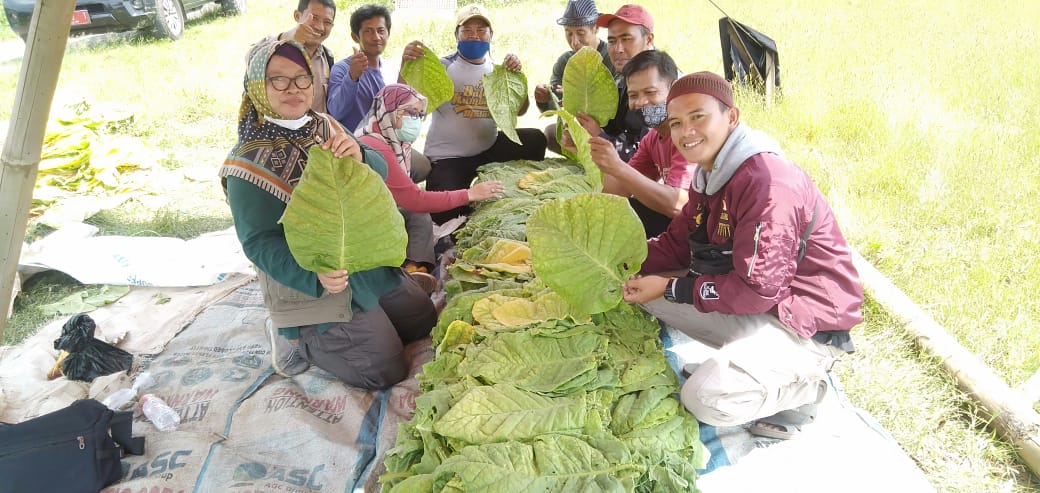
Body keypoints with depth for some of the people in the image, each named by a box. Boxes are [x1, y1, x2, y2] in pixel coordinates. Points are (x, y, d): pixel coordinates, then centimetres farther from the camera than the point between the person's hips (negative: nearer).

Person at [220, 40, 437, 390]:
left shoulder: (324, 127, 2)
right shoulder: (250, 162, -17)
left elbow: (380, 174, -1)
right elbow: (259, 242, -21)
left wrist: (360, 157, -25)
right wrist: (313, 276, -38)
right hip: (316, 288, -7)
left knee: (424, 321, 19)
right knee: (385, 371, -5)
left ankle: (319, 330, 26)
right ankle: (297, 338, 12)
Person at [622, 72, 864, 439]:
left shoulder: (768, 182, -25)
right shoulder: (710, 173, 6)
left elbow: (757, 289, -26)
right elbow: (678, 242, 9)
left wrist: (672, 288, -20)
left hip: (806, 323, -9)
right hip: (747, 304, 9)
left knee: (708, 399, -28)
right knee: (641, 286, 3)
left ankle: (803, 385, 2)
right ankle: (738, 355, 7)